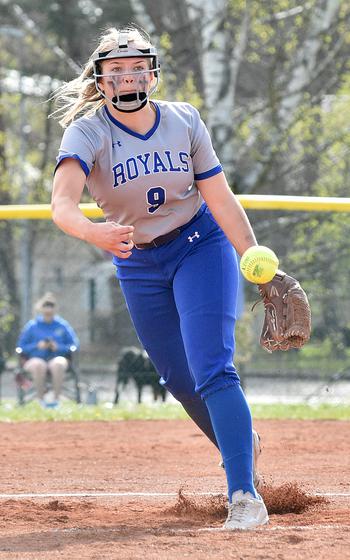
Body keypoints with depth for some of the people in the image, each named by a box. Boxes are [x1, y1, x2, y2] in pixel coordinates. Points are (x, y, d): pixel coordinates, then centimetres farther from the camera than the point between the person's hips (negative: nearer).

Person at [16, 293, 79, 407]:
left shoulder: (62, 325, 11)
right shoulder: (32, 326, 9)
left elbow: (74, 345, 8)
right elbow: (20, 347, 6)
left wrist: (58, 347, -9)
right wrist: (37, 346, -11)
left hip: (57, 357, 1)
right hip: (35, 358, -1)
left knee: (58, 364, -37)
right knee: (39, 365, -39)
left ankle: (56, 399, -33)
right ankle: (41, 400, -33)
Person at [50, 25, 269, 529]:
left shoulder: (184, 121, -10)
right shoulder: (87, 132, -17)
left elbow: (221, 201, -6)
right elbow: (62, 205, -36)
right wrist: (95, 232, -57)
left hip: (201, 247, -2)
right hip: (139, 265, 2)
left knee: (211, 370, -17)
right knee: (180, 380, 11)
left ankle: (244, 496, -21)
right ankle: (242, 442, 40)